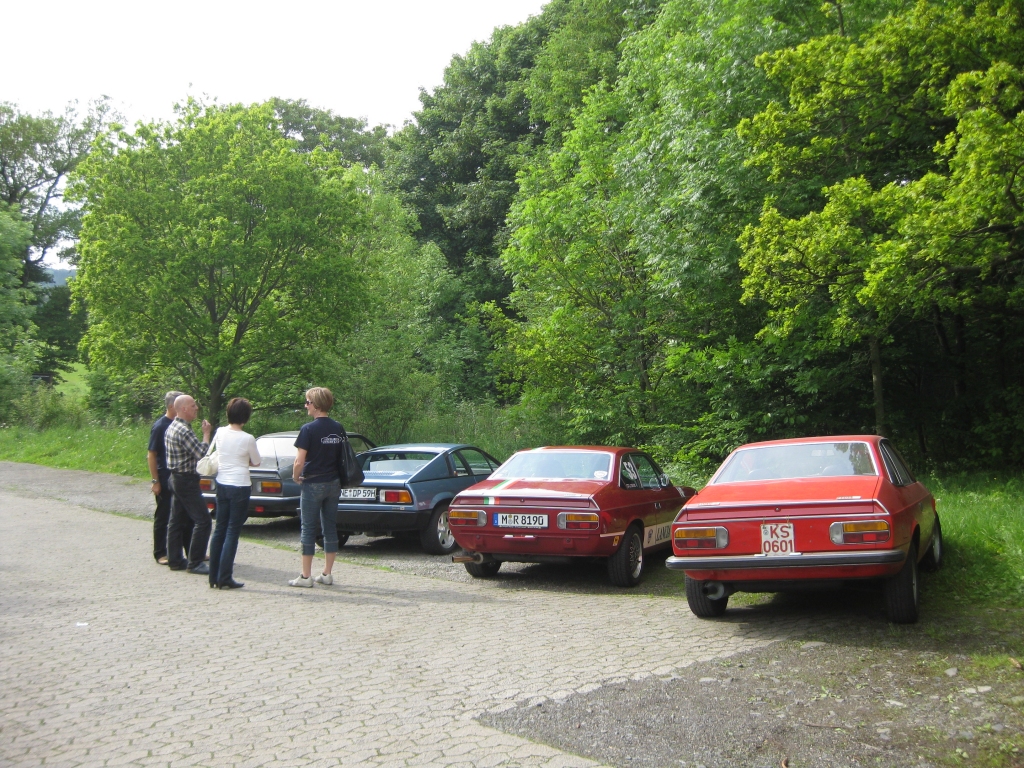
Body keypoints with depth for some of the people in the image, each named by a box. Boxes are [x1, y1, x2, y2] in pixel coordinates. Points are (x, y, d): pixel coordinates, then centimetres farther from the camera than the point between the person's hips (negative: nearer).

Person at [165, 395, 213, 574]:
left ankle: (174, 560, 18)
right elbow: (202, 454, -21)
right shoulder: (184, 431, -20)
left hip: (175, 478, 11)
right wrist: (206, 433, -10)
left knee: (176, 520, 12)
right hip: (186, 480, -11)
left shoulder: (171, 428, 12)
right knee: (203, 521, -7)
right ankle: (195, 562, -5)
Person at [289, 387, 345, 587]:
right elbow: (344, 456, 11)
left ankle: (306, 576, 5)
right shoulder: (338, 429, 5)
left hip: (313, 484, -6)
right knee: (330, 528, 10)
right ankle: (327, 574, 15)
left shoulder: (309, 429, -14)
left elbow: (299, 461, -17)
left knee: (308, 529, 2)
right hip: (334, 484, 6)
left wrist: (295, 477, 1)